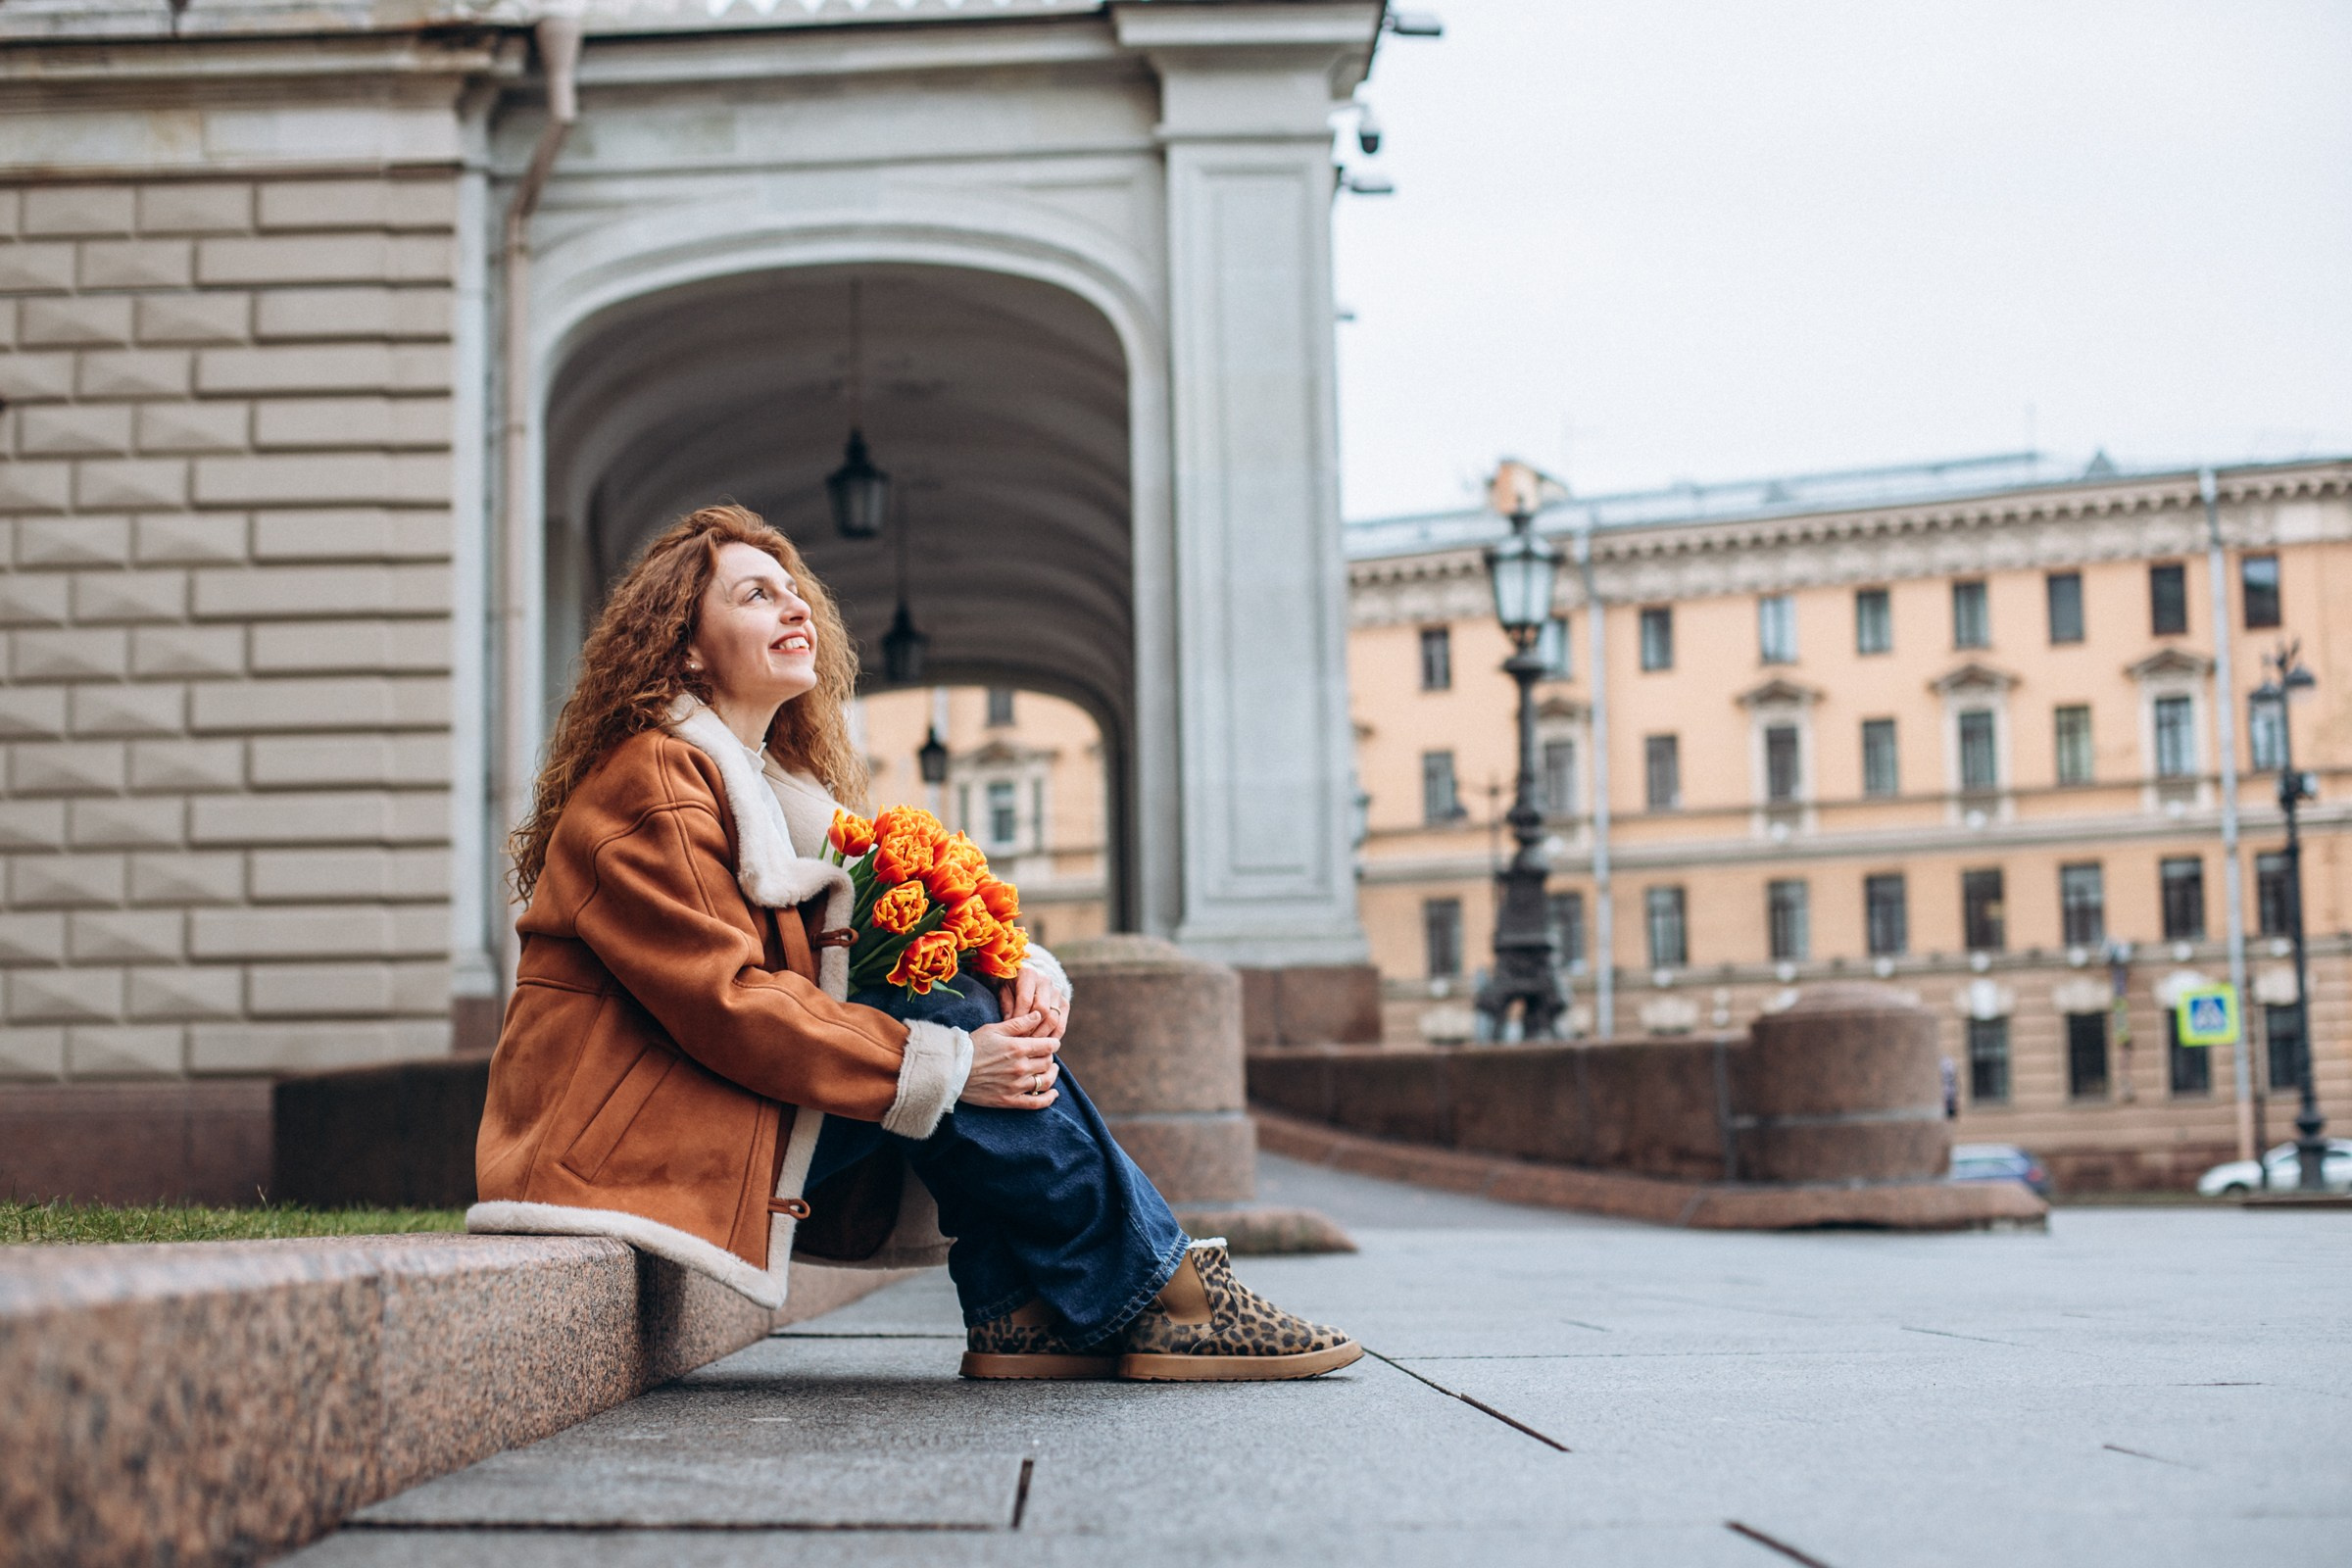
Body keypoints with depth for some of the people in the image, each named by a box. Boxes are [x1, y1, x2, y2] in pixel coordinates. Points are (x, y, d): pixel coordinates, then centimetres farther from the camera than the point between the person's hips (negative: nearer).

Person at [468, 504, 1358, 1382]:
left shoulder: (778, 782, 17)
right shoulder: (655, 780, -13)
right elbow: (724, 1001, -22)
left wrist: (1017, 968, -12)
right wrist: (945, 1066, -23)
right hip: (630, 1137, -9)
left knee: (979, 1006, -4)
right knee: (949, 1017, -19)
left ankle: (1019, 1311, -12)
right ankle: (1161, 1298, -14)